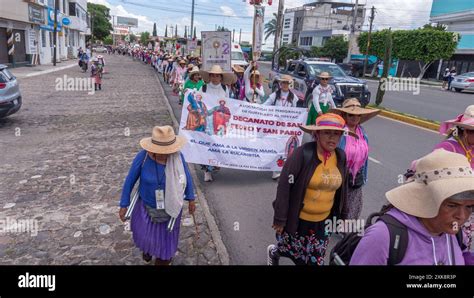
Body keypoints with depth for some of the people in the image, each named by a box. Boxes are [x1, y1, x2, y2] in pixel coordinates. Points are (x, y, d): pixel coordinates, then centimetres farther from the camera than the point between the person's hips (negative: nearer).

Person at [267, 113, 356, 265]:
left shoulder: (341, 157, -4)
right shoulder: (303, 153, -21)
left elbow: (341, 189, 8)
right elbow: (284, 185, -19)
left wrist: (341, 215, 14)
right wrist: (280, 218, -17)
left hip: (323, 221, 5)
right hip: (297, 219, -5)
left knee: (315, 258, 16)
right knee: (292, 250, 17)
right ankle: (273, 252, 51)